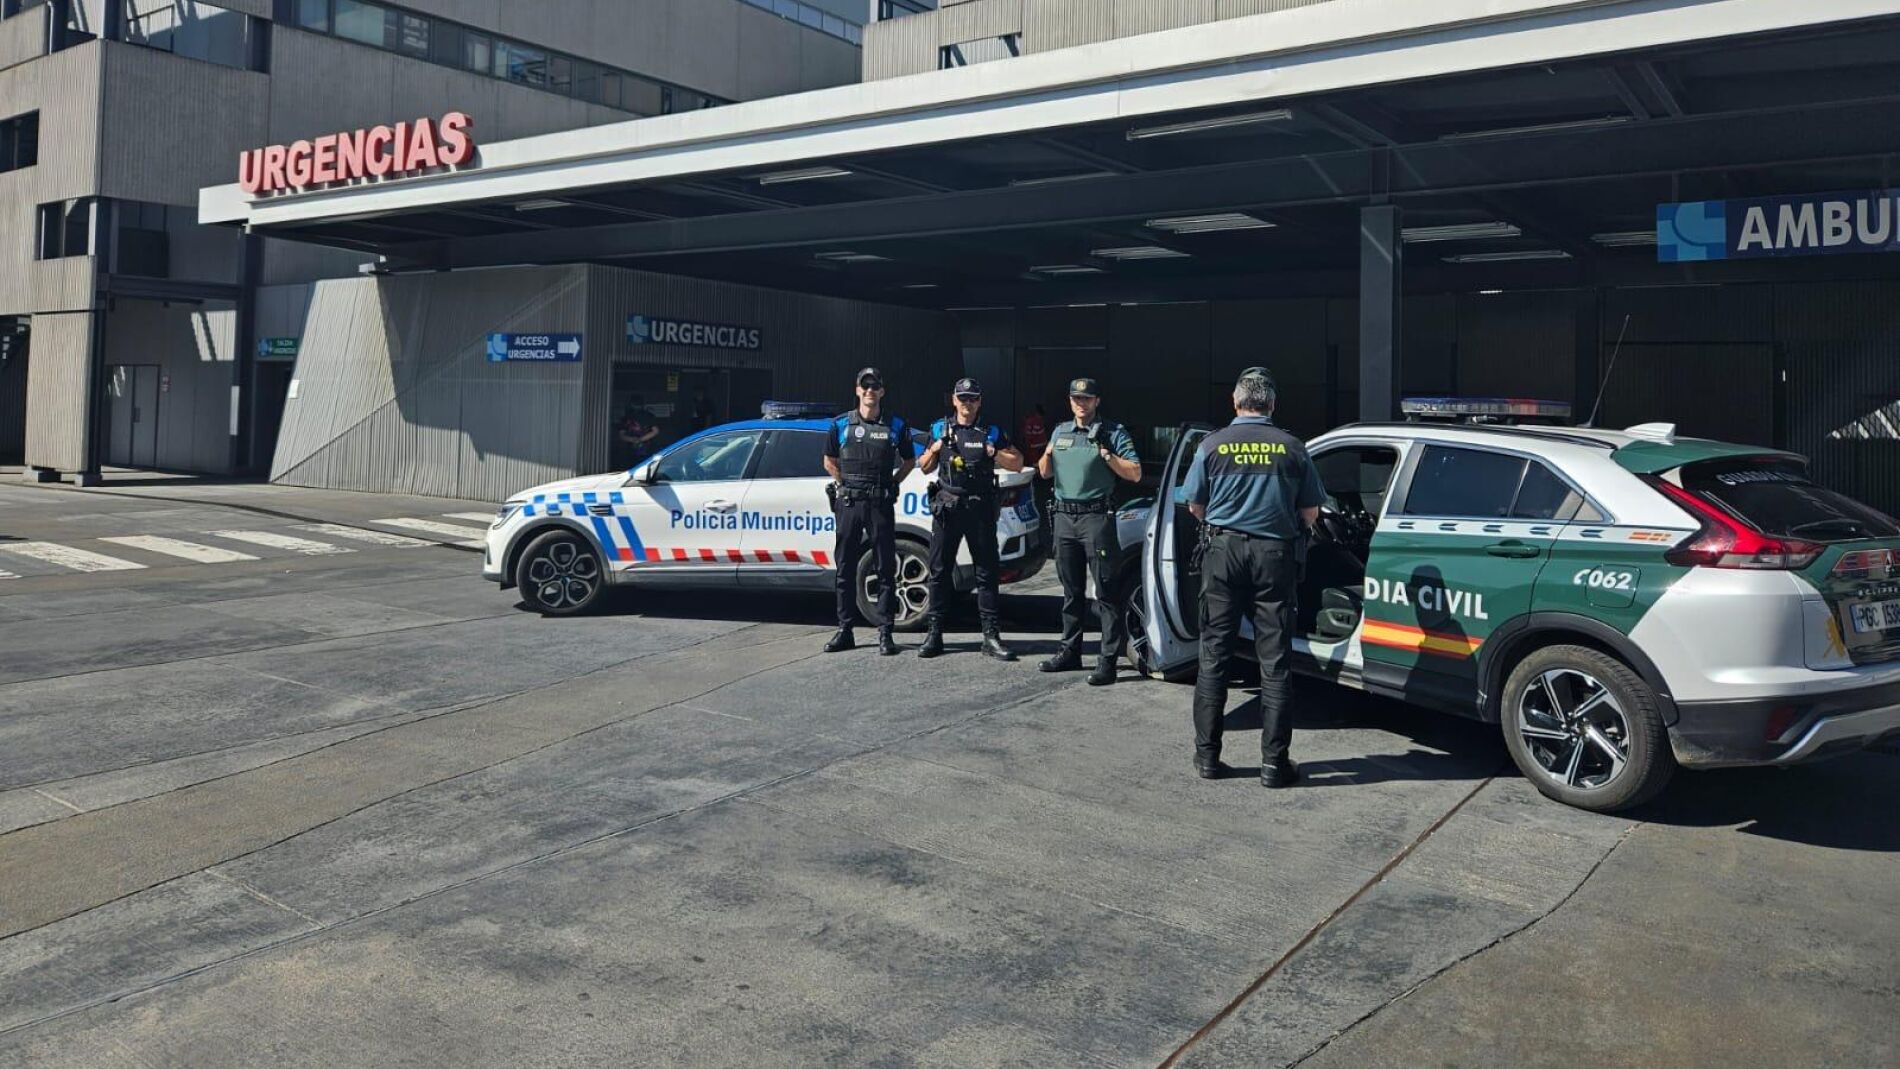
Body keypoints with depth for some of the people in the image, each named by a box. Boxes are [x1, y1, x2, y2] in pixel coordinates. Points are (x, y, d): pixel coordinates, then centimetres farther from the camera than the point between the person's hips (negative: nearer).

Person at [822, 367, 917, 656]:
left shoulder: (895, 426, 5)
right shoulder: (841, 424, 7)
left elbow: (909, 460, 16)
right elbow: (829, 461, 18)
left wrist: (891, 484, 6)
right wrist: (844, 484, 7)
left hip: (881, 503, -1)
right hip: (849, 504, 1)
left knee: (885, 569, -1)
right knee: (845, 568, 5)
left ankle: (885, 633, 4)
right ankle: (845, 630, 13)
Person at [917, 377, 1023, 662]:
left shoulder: (991, 433, 7)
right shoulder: (940, 430, 11)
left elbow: (1017, 463, 8)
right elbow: (925, 468, 16)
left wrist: (994, 454, -8)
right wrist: (934, 451, -3)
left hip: (980, 508, -1)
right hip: (946, 507, 1)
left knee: (986, 572, 1)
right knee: (939, 570, 2)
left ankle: (991, 635, 4)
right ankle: (934, 633, 9)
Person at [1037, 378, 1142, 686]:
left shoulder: (1113, 433, -1)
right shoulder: (1060, 432, 16)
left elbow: (1135, 474, -5)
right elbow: (1044, 473, 22)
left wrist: (1107, 456, -16)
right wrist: (1047, 455, 3)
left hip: (1096, 518, -6)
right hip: (1064, 518, 6)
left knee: (1105, 591, -6)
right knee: (1071, 590, 14)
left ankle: (1108, 660, -7)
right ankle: (1070, 651, 22)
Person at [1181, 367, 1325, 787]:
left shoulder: (1213, 445, 0)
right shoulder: (1292, 448, 0)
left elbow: (1195, 507, 7)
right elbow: (1310, 512, 4)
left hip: (1224, 551, 0)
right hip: (1275, 554, 0)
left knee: (1214, 654, 8)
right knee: (1274, 661, 4)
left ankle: (1207, 755, 13)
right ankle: (1274, 762, 7)